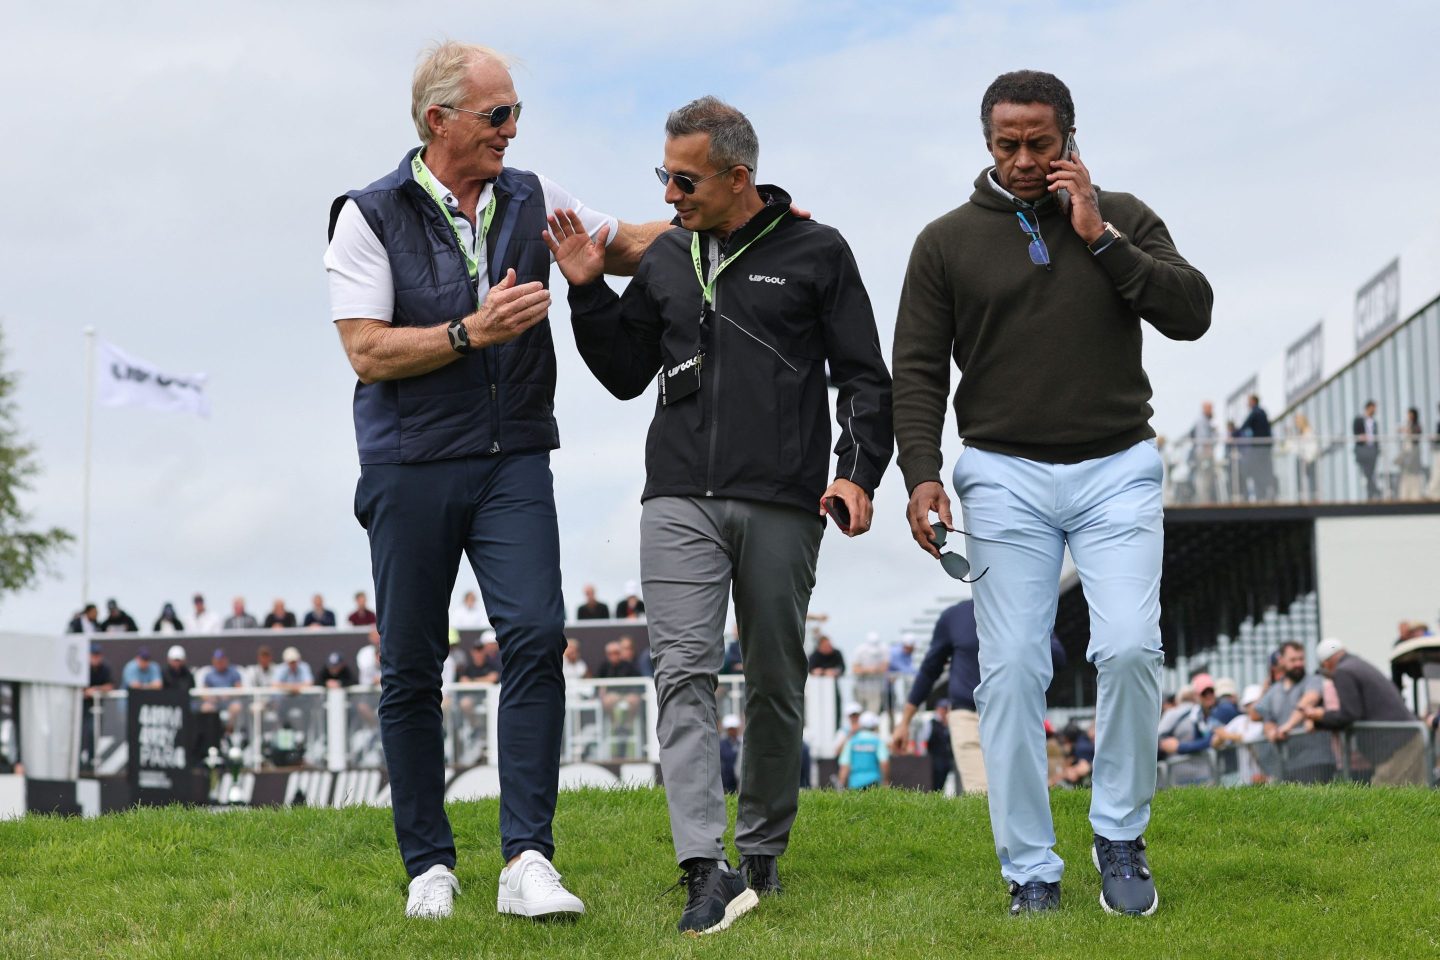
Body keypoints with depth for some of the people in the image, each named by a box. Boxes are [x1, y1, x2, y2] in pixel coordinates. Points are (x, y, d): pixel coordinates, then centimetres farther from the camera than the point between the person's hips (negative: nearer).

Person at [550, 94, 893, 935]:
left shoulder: (817, 253, 3)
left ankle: (763, 851, 22)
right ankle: (709, 870, -17)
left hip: (783, 507, -2)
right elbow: (625, 374, 21)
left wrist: (859, 471, -9)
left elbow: (865, 378, 4)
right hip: (679, 502, 2)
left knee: (776, 684, 7)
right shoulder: (666, 259, 13)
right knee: (685, 675, -11)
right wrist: (590, 292, 8)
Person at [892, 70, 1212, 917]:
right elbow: (918, 368, 2)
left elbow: (1192, 313, -4)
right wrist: (921, 474, -11)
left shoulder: (1123, 218, 8)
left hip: (1118, 471, 0)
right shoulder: (949, 241, 6)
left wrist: (1100, 238, -10)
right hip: (1006, 476, 0)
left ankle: (1121, 835, 6)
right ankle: (1032, 873, 4)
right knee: (1013, 671, -5)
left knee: (1130, 647, -15)